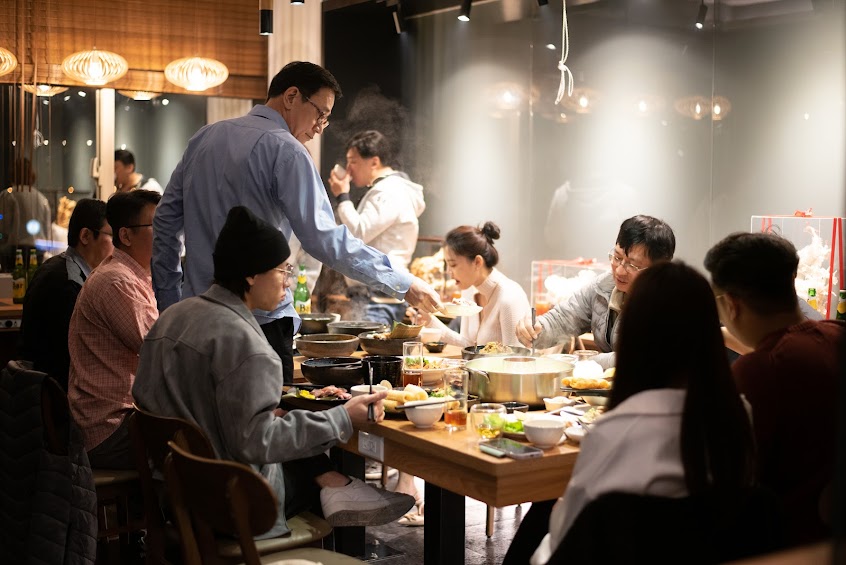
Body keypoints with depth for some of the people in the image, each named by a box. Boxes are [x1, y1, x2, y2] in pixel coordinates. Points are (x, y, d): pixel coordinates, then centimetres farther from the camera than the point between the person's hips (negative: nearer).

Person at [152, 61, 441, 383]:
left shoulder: (204, 138, 14)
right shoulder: (285, 150, -10)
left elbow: (166, 220, 15)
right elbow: (324, 240, -18)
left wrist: (170, 305, 19)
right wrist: (404, 285, -12)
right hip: (260, 319, -8)